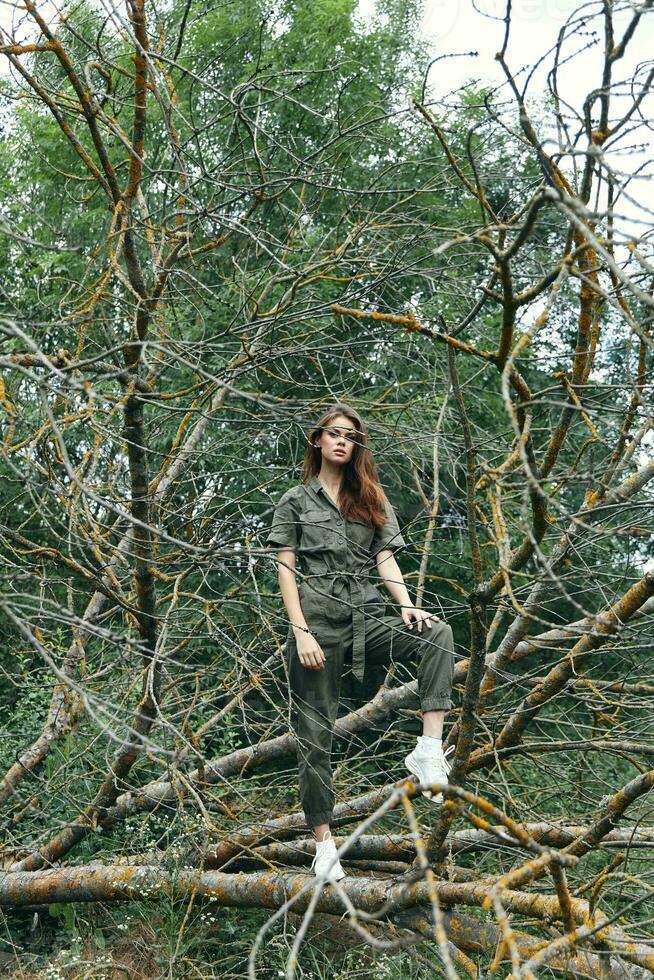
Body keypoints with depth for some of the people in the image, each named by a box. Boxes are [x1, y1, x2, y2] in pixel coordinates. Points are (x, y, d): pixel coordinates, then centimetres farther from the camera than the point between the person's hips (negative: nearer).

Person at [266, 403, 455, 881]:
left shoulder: (373, 500, 18)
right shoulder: (296, 501, 9)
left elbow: (386, 560, 9)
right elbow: (285, 570, 2)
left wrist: (407, 606, -10)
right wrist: (301, 631, -11)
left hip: (367, 617, 3)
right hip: (318, 620, -2)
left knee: (438, 632, -26)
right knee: (314, 732, -2)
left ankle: (429, 749, -31)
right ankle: (324, 842, 8)